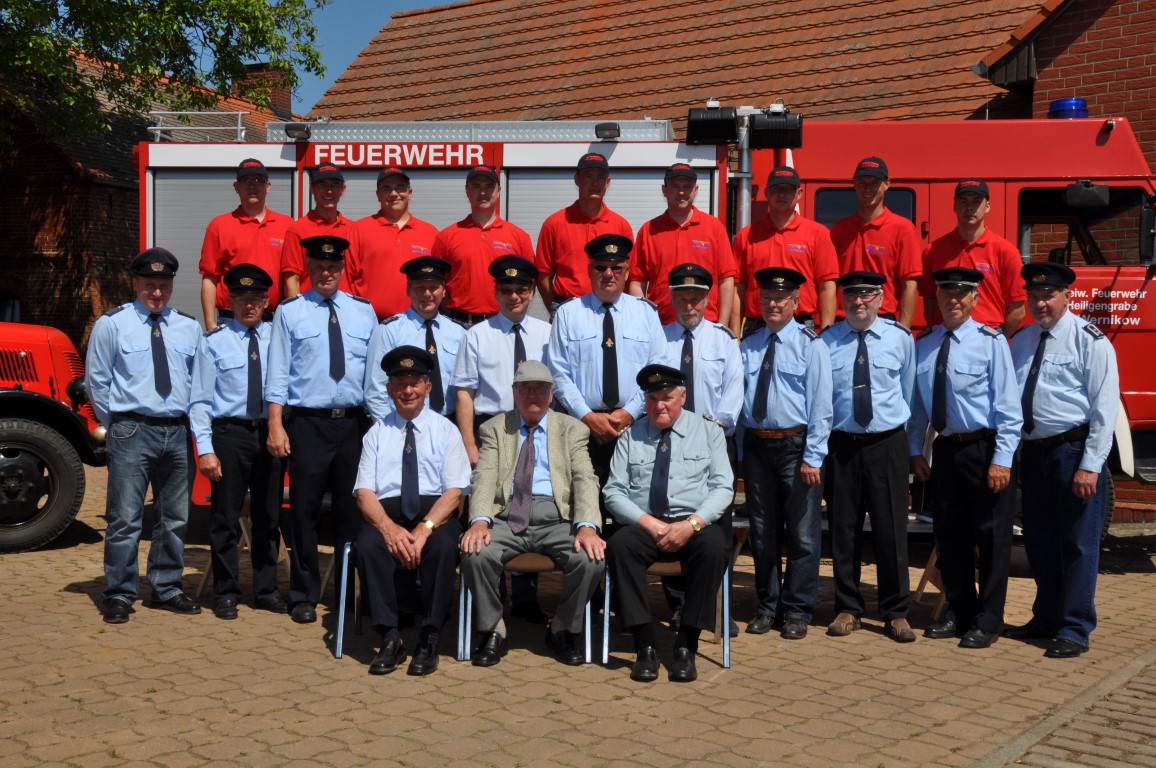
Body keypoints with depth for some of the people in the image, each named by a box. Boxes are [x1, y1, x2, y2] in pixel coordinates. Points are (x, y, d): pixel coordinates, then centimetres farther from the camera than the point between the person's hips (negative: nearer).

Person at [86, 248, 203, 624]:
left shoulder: (189, 328, 9)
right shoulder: (111, 325, -1)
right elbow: (97, 381, 2)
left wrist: (189, 420, 5)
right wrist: (117, 424, 3)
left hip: (177, 432, 4)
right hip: (132, 431, -4)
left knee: (175, 518, 11)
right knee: (125, 519, -3)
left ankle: (167, 589, 23)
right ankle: (119, 595, 8)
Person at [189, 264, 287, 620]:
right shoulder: (214, 341, -2)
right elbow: (200, 400, -4)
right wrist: (205, 448, -10)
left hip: (271, 432, 3)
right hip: (230, 433, -3)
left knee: (269, 517, 12)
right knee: (225, 517, 4)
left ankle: (266, 590, 25)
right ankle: (226, 593, 18)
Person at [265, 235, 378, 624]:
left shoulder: (364, 311, 10)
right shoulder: (289, 312, 3)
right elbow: (278, 372, 0)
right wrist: (276, 424, -7)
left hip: (353, 421, 2)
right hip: (308, 421, -2)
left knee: (352, 509, 8)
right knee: (305, 509, 2)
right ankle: (304, 595, 15)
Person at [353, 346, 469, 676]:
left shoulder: (445, 430, 9)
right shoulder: (376, 433, 14)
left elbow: (454, 491, -1)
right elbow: (364, 493, 3)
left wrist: (424, 528, -19)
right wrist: (389, 528, -18)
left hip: (436, 512, -1)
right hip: (387, 511, 1)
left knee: (443, 545, -34)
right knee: (369, 544, -32)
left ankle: (429, 640, -23)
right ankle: (390, 638, -24)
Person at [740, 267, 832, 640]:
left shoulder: (811, 345, -3)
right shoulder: (747, 347, 9)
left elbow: (821, 404, -7)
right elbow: (738, 398, 8)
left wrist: (812, 456, -13)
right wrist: (740, 450, 1)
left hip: (796, 445, -4)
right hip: (756, 445, 4)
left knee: (802, 533, 2)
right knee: (763, 533, 12)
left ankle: (797, 610, 14)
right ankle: (767, 607, 25)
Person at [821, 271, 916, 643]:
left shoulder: (900, 338, 2)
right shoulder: (826, 341, 1)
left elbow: (909, 391, 10)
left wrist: (899, 421, 12)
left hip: (887, 443, 0)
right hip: (841, 443, 1)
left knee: (891, 529, 1)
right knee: (843, 529, 7)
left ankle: (896, 613, 13)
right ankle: (847, 608, 20)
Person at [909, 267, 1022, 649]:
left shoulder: (990, 341, -10)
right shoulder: (924, 344, 5)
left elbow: (1008, 406, -12)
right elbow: (917, 403, 11)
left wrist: (1002, 460, -17)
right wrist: (915, 450, 7)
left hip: (984, 448, -5)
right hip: (945, 449, 5)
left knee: (991, 537, 4)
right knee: (949, 535, 13)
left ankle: (987, 621, 16)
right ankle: (958, 612, 29)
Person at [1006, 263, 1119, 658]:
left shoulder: (1089, 340, -6)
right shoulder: (1021, 341, 13)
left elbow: (1105, 406, -10)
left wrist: (1090, 464, -15)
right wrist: (1015, 456, 8)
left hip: (1074, 450, -6)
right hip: (1034, 452, 6)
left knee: (1078, 544, -1)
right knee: (1039, 543, 14)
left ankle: (1074, 630, 8)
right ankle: (1046, 620, 28)